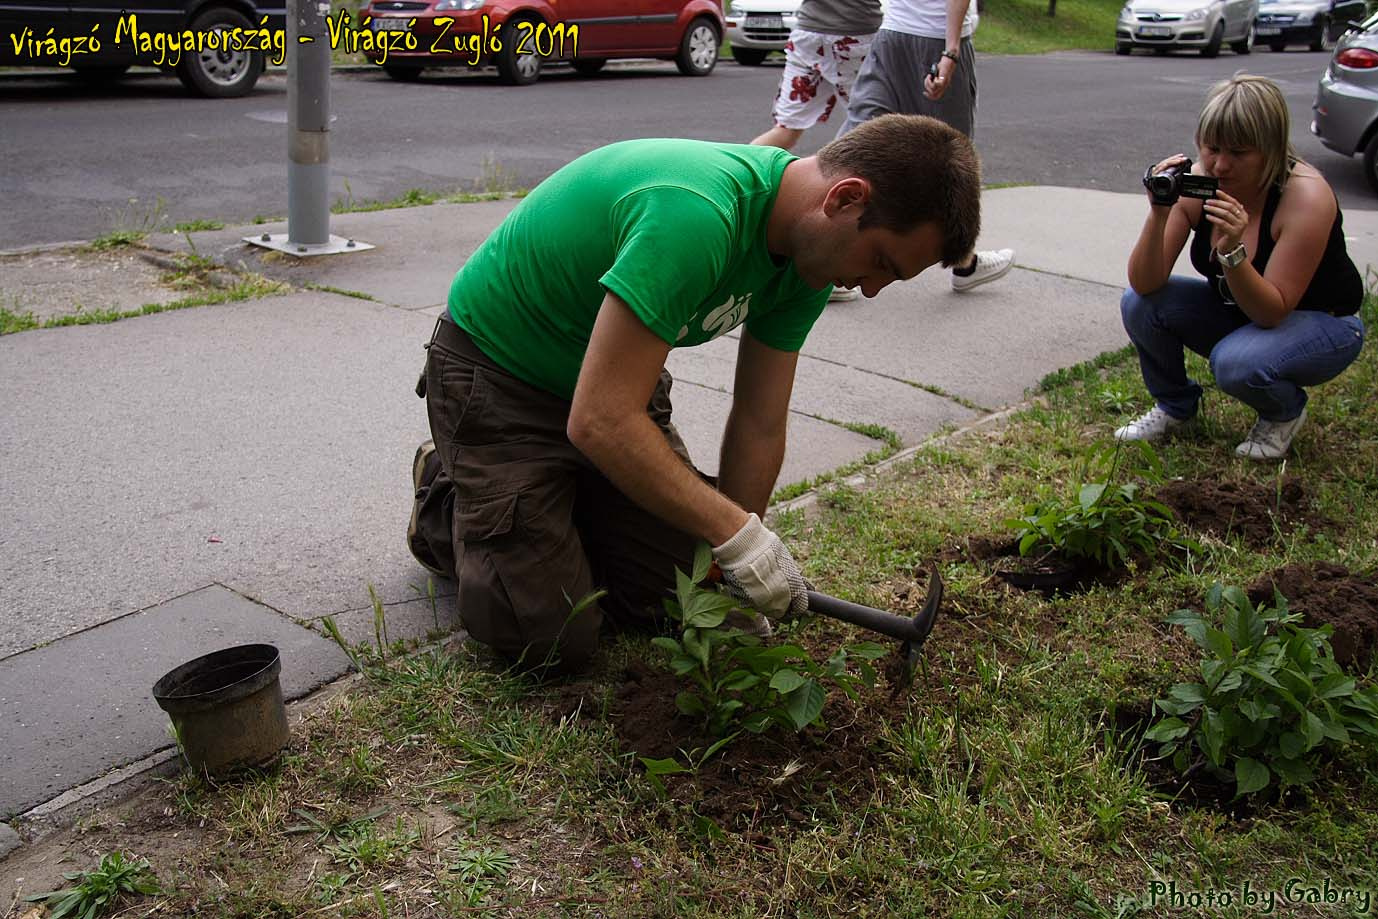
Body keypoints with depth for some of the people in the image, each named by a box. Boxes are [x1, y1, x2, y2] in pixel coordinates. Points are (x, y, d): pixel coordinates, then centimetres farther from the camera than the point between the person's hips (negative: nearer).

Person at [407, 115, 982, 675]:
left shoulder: (808, 247, -9)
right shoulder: (695, 215, -38)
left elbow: (759, 425, -4)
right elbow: (600, 421, -39)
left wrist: (730, 575, -3)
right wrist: (737, 533, -33)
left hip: (615, 375, 7)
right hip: (498, 379, -7)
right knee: (555, 643, -8)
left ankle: (557, 506, 28)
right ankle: (446, 499, 18)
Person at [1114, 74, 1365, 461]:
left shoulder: (1306, 196, -28)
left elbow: (1272, 312, -29)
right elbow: (1145, 284, -21)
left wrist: (1232, 251, -44)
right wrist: (1158, 214, -36)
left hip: (1320, 323, -4)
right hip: (1237, 312, 5)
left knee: (1237, 363, -35)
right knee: (1138, 304, -18)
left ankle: (1286, 412, 3)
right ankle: (1175, 406, 8)